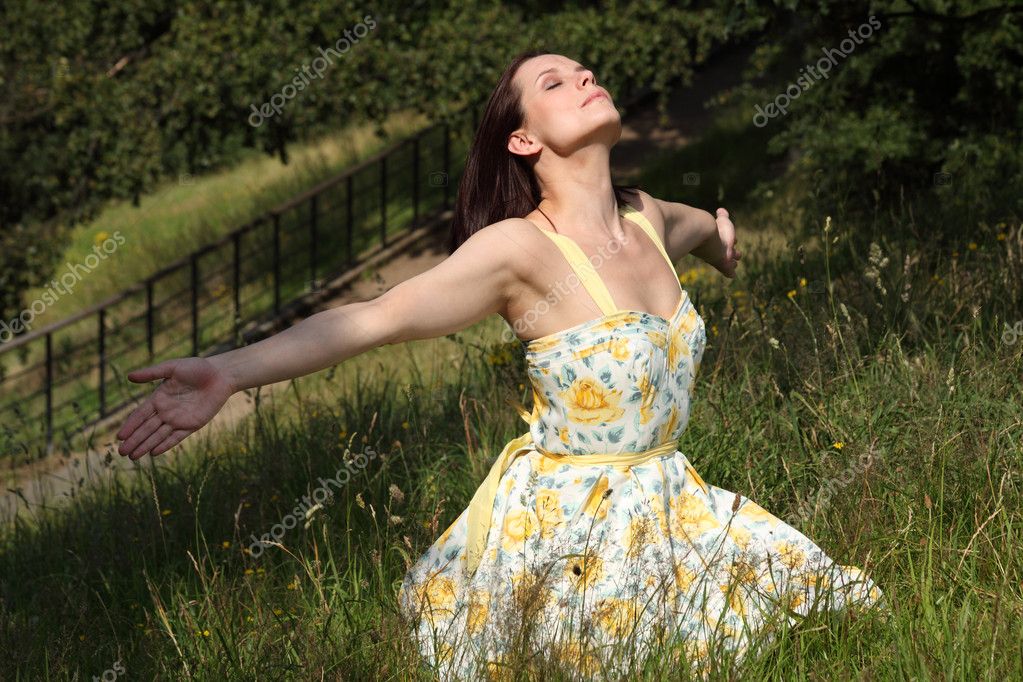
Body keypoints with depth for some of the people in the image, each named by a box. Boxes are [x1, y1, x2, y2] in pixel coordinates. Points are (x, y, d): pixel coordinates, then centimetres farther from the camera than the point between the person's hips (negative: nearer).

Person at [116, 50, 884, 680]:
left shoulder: (647, 219, 2)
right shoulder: (523, 248, -19)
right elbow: (373, 317, -27)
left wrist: (720, 241, 53)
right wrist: (228, 371, -39)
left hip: (661, 509, 7)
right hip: (558, 521, -7)